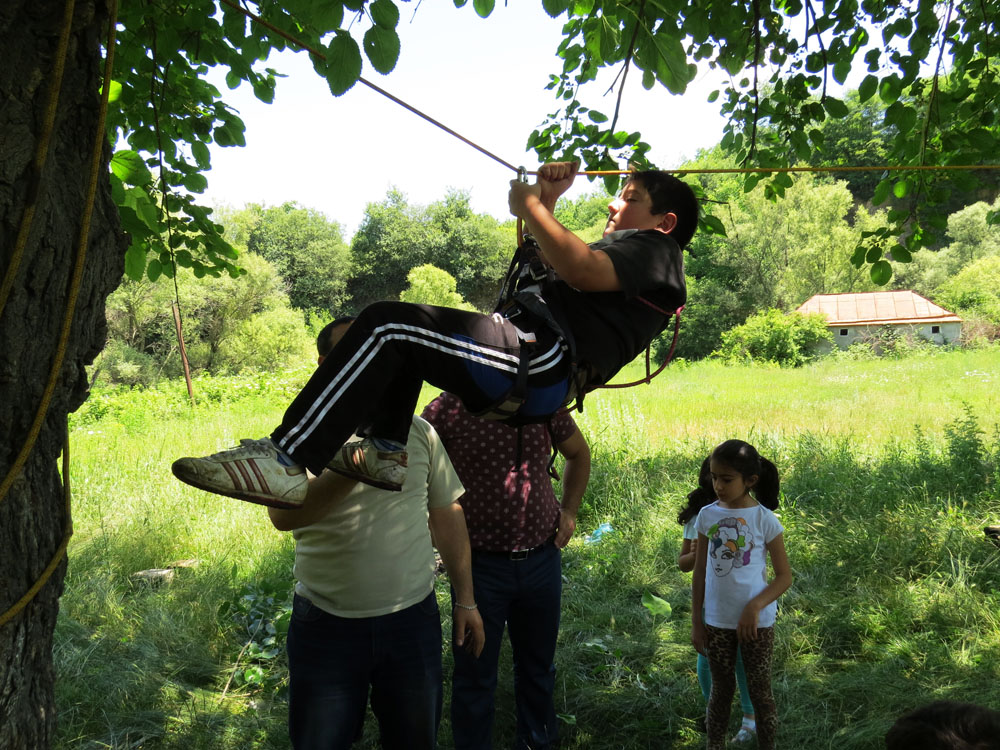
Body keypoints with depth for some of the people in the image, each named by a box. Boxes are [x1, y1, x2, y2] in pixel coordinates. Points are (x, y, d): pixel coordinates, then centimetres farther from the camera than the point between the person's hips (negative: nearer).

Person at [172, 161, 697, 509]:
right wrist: (548, 202, 33)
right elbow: (554, 264, 46)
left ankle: (285, 460, -28)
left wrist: (531, 206, -4)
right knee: (400, 330, 28)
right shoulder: (628, 254, 36)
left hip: (541, 363, -11)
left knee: (386, 325, -23)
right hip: (534, 373, 11)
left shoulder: (655, 249, 5)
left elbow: (580, 270, -17)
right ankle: (387, 447, 11)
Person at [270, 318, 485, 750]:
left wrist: (466, 601, 8)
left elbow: (447, 517, 7)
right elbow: (282, 516, -23)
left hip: (412, 619, 2)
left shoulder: (417, 431, 1)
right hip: (325, 625, -1)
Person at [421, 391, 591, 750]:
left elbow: (578, 453, 17)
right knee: (475, 678, 9)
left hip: (542, 557, 4)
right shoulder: (447, 408, -13)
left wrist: (569, 510, 8)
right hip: (480, 563, -4)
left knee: (538, 667, 22)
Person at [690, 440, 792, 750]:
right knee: (721, 689, 16)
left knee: (760, 691, 11)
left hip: (756, 621, -2)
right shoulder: (707, 515, -4)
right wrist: (696, 621, 4)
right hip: (717, 621, 3)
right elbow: (699, 573, 3)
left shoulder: (765, 519, -12)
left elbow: (784, 576, -8)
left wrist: (755, 607, -21)